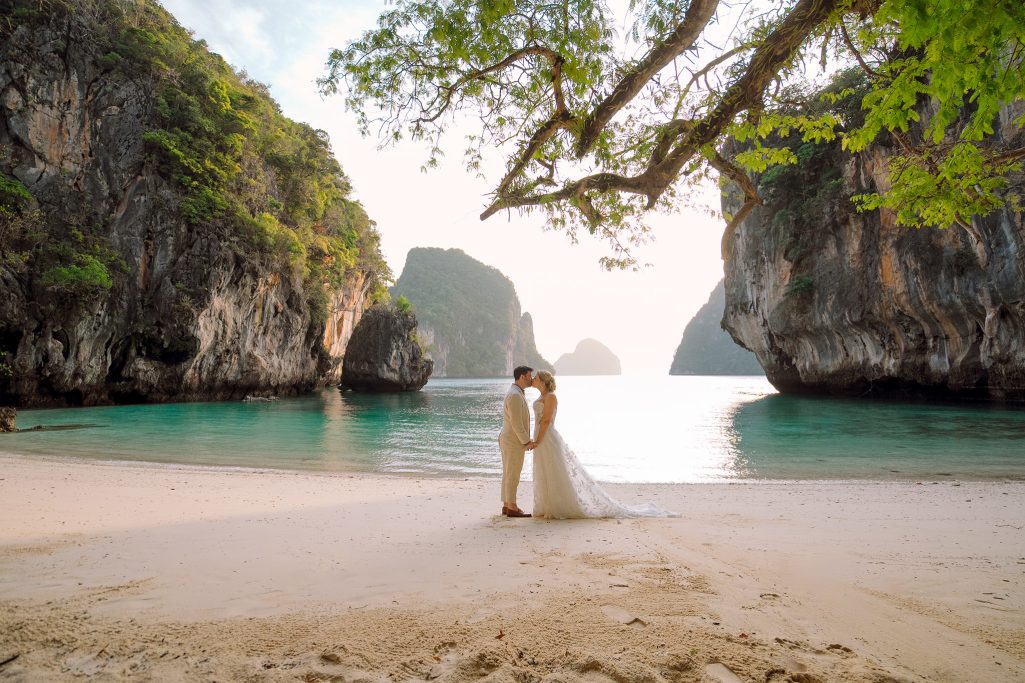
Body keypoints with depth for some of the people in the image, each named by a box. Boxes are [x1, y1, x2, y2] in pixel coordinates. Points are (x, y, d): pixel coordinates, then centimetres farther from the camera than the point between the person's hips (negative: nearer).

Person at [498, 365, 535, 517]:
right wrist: (527, 442, -16)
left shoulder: (516, 393, 14)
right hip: (514, 442, -10)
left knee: (509, 474, 13)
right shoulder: (515, 395, -20)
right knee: (513, 475, -3)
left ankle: (507, 505, 19)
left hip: (509, 440, 10)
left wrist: (526, 440, 20)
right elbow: (516, 423, -22)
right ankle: (512, 508, 4)